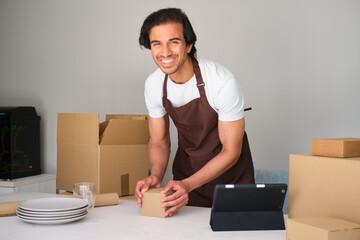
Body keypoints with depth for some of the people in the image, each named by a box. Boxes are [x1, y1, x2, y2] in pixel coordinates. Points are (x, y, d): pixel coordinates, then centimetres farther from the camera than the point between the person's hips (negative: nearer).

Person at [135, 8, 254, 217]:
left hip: (230, 172, -3)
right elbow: (160, 142, -2)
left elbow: (231, 152, -22)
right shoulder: (153, 84, -12)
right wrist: (156, 176, -23)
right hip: (186, 170, 4)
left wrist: (188, 184, -33)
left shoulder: (223, 82, -28)